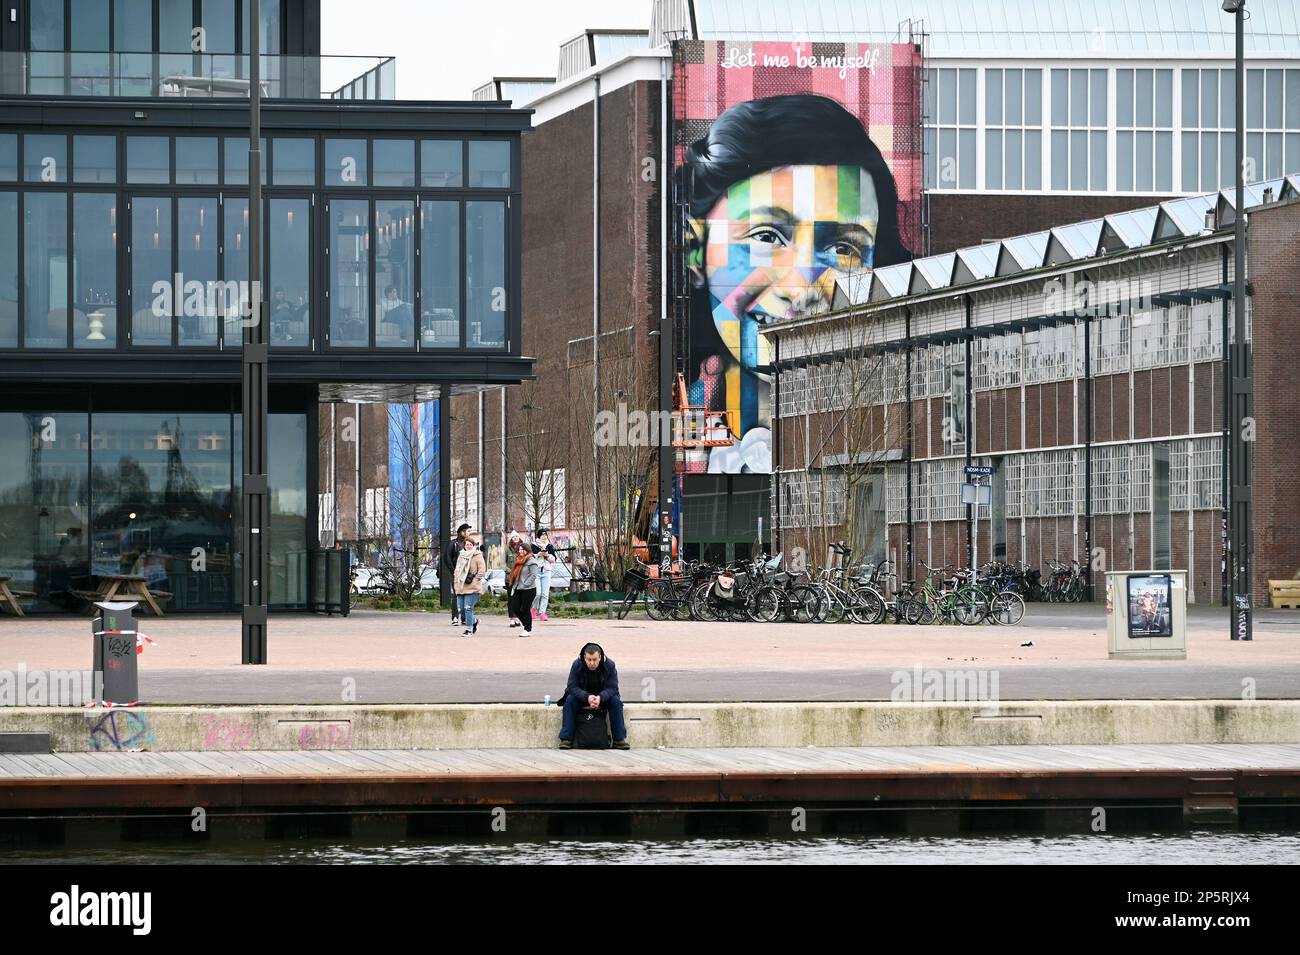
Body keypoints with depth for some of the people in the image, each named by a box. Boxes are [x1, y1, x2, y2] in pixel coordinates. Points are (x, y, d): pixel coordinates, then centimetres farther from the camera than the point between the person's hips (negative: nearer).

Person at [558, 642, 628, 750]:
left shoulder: (609, 665, -18)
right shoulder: (577, 665, -19)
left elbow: (612, 688, -19)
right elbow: (572, 686, -21)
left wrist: (600, 697, -40)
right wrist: (587, 697, -38)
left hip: (603, 696, 0)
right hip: (582, 695, 0)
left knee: (616, 701, -28)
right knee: (569, 700, -29)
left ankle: (619, 739, -21)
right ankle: (566, 739, -27)